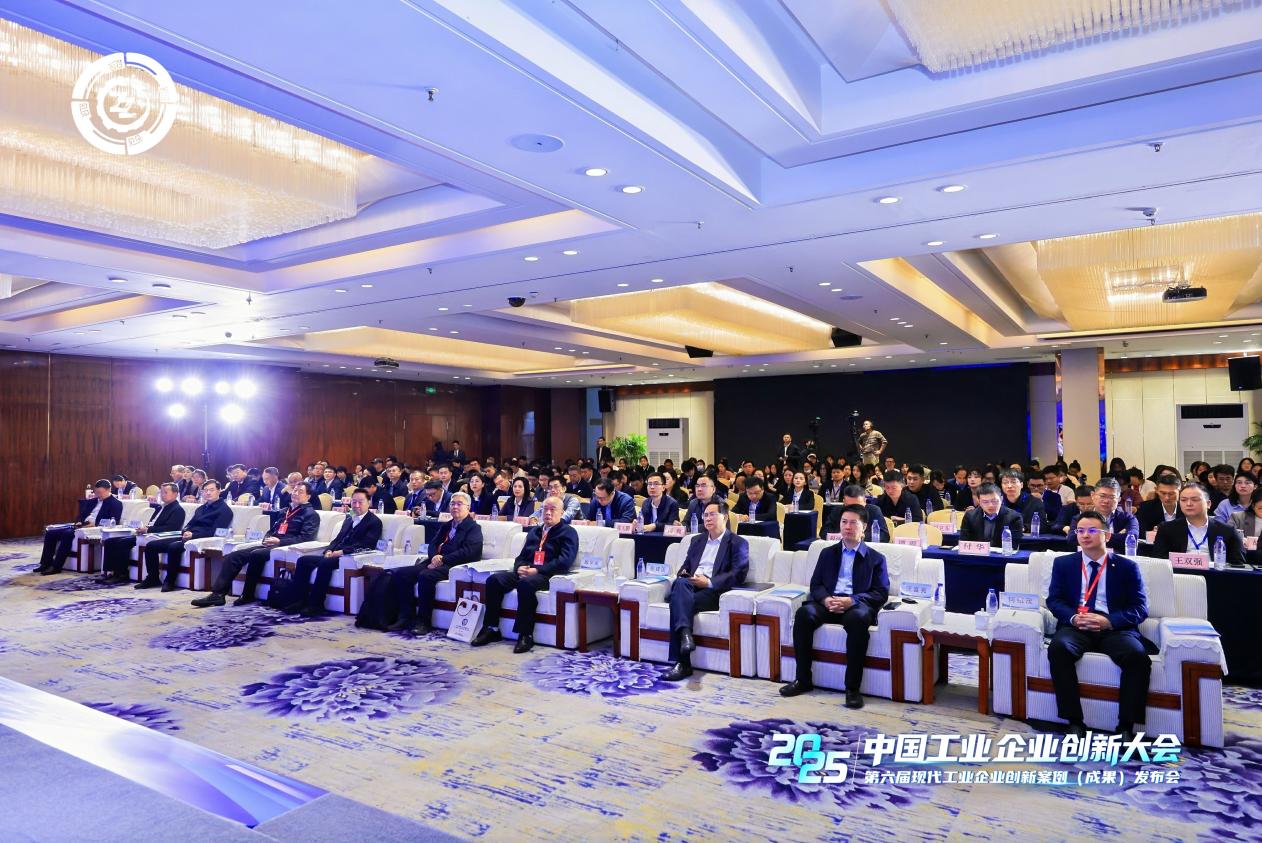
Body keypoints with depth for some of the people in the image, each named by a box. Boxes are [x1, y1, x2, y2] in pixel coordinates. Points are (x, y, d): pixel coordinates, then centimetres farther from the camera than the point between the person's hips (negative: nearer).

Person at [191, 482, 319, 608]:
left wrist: (279, 541, -17)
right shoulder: (285, 511, 26)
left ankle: (247, 596, -20)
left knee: (255, 554, -33)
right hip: (269, 545, 8)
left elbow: (306, 538, -11)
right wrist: (267, 538, 5)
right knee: (232, 557, -10)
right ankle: (218, 594, -15)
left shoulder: (311, 514, 2)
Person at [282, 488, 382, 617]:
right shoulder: (348, 520, 26)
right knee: (303, 560, -9)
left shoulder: (374, 522, -1)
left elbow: (366, 545, -13)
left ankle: (315, 605, -27)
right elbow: (337, 539, 22)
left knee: (325, 563, -33)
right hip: (335, 554, 8)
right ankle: (299, 600, -10)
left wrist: (342, 551, -20)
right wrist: (329, 551, 0)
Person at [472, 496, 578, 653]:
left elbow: (565, 561, -10)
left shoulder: (568, 532, 4)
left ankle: (526, 635, -30)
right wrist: (519, 567, -1)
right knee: (493, 579, -18)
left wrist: (537, 570, -17)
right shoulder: (534, 531, 26)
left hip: (547, 575, -6)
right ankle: (491, 629, -12)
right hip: (526, 571, 6)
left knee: (525, 583, -38)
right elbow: (521, 556, 25)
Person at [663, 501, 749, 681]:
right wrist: (683, 573, -1)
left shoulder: (738, 543, 8)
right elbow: (685, 566, 25)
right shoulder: (697, 540, 27)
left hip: (714, 591, -4)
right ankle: (685, 633, -47)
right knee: (680, 583, -33)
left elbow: (739, 575, -5)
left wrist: (709, 582, -16)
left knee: (678, 601, -32)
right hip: (691, 585, 5)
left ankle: (682, 662, -33)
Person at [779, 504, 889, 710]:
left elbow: (881, 593, 3)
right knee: (804, 613, -29)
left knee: (857, 618, -38)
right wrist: (826, 599, -10)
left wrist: (852, 600, -15)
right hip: (828, 602, 3)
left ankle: (852, 687, -30)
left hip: (857, 605, -3)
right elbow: (815, 585, 15)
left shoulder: (875, 558, 14)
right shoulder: (827, 553, 22)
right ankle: (803, 679, -19)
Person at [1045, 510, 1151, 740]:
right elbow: (1054, 600, 9)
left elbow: (1140, 608, 3)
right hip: (1075, 626, 0)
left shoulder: (1127, 566, 12)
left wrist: (1108, 621, -16)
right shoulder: (1063, 563, 16)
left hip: (1115, 628, 0)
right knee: (1058, 648, -32)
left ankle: (1126, 726, -19)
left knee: (1138, 656, -32)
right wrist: (1073, 617, -14)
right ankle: (1074, 721, -23)